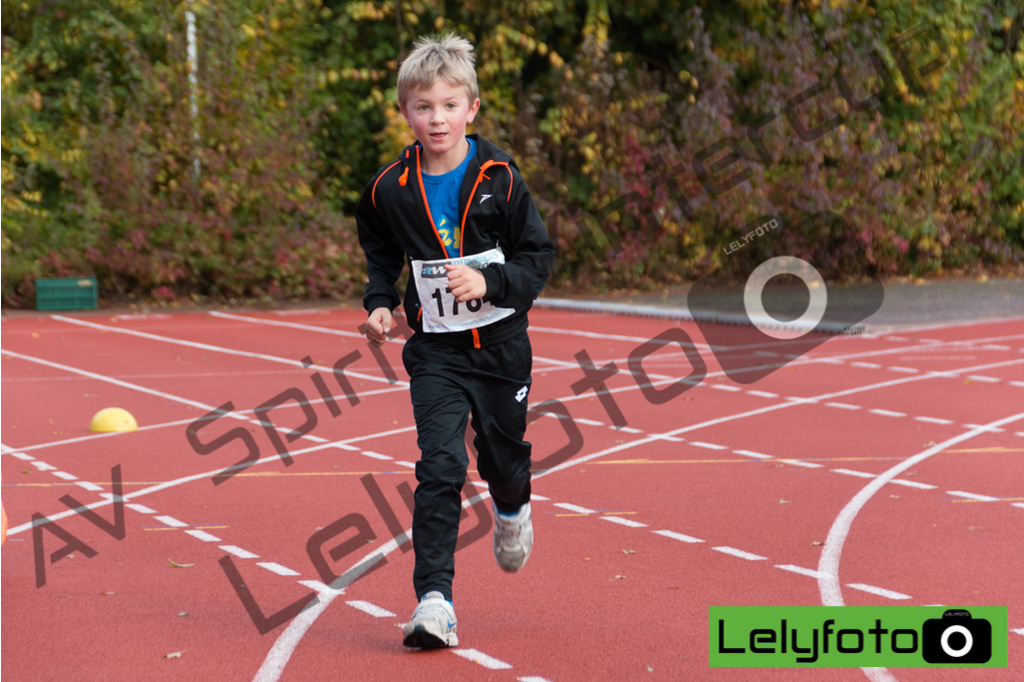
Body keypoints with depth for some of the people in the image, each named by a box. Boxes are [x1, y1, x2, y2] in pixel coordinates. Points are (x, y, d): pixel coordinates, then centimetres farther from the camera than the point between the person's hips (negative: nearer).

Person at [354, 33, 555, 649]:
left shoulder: (500, 177, -8)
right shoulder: (391, 189, -3)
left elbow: (540, 257, -5)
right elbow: (381, 254, 16)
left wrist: (488, 283, -22)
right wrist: (380, 304, 0)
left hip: (500, 344, 0)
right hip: (435, 350, 0)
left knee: (503, 456, 16)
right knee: (440, 466, -14)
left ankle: (514, 510, 54)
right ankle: (434, 600, -13)